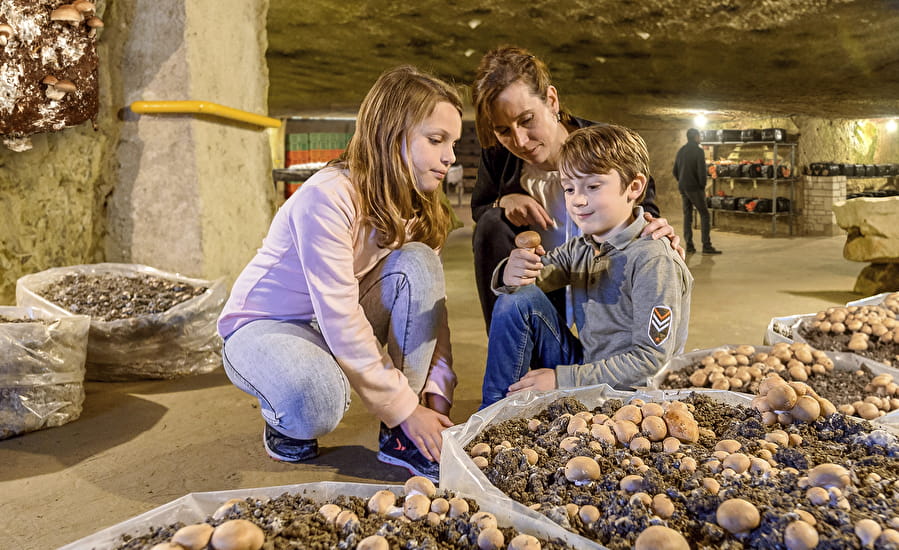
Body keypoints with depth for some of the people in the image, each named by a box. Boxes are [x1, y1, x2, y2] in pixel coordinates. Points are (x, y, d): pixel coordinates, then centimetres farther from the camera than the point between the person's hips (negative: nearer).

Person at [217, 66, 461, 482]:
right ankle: (283, 417, 1)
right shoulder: (328, 198, -27)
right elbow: (340, 320, -30)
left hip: (339, 329, 7)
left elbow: (429, 305, -9)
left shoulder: (417, 207, -3)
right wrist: (404, 408, -27)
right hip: (262, 327, -6)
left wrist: (436, 395, -21)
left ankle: (399, 441, -15)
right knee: (318, 403, -40)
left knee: (418, 263, -22)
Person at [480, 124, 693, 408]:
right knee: (518, 299, -8)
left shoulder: (653, 260, -19)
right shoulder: (580, 249, 3)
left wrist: (564, 379, -21)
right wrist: (509, 275, -30)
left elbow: (651, 358, -21)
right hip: (583, 369, 7)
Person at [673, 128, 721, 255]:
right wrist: (703, 187, -5)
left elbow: (675, 171, 15)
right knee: (704, 215, -2)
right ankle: (706, 246, -6)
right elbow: (702, 171, -16)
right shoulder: (698, 151, -10)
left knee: (687, 216, 9)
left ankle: (689, 246, 7)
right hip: (695, 188, -7)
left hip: (683, 188, 7)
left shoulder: (681, 151, 12)